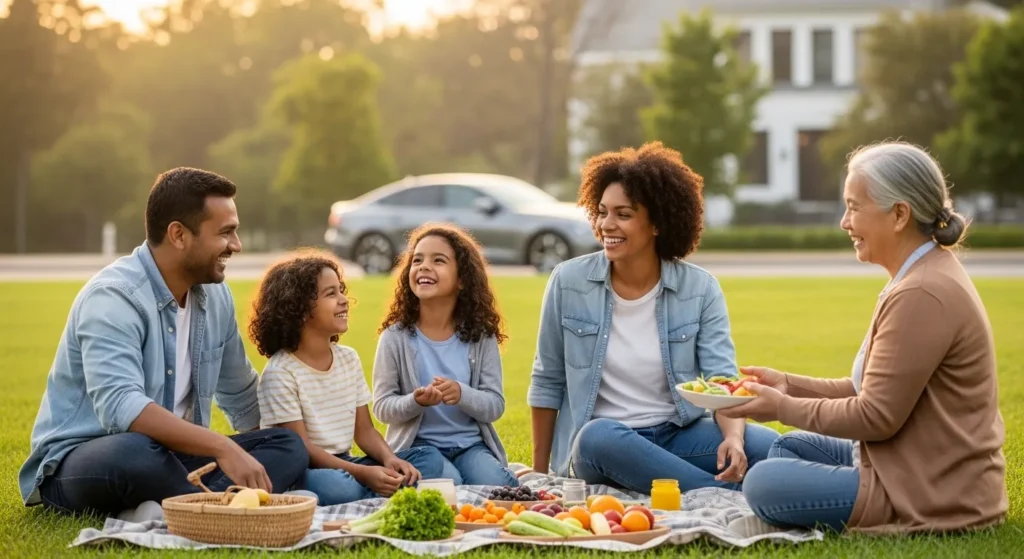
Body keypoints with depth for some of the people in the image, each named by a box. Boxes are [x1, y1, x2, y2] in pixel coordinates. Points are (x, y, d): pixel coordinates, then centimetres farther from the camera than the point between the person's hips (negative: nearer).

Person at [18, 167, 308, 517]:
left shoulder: (214, 295, 5)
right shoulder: (113, 297, -20)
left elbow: (240, 395, 21)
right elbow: (120, 407, -35)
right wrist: (223, 448, -40)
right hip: (79, 461, -8)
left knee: (289, 448, -11)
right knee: (132, 453, -41)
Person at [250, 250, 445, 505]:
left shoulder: (349, 358, 8)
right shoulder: (280, 372, -13)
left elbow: (364, 431, 10)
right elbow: (301, 448, -17)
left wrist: (389, 458, -13)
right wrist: (363, 473, -27)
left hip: (343, 465, 7)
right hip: (302, 472, -7)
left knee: (429, 458, -10)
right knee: (335, 487, -40)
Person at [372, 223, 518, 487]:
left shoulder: (481, 337, 0)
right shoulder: (396, 337, -4)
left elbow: (495, 405, -2)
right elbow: (382, 406, -2)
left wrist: (462, 394, -24)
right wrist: (416, 401, -24)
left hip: (471, 444, 2)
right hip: (418, 445, -2)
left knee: (496, 485, -27)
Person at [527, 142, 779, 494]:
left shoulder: (700, 289, -3)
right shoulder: (568, 282, -4)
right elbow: (547, 382, 5)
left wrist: (733, 437, -31)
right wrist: (540, 471, 9)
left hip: (680, 435, 0)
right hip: (599, 440, 0)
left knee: (767, 446, -26)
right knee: (598, 436, -38)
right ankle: (728, 494, -29)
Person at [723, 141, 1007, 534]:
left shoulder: (921, 295, -23)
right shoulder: (926, 276, 11)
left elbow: (875, 416, -21)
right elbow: (873, 392, 14)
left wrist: (784, 408, -9)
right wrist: (789, 384, 8)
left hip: (934, 494, -11)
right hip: (931, 472, 11)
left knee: (764, 484, -12)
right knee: (790, 449, 22)